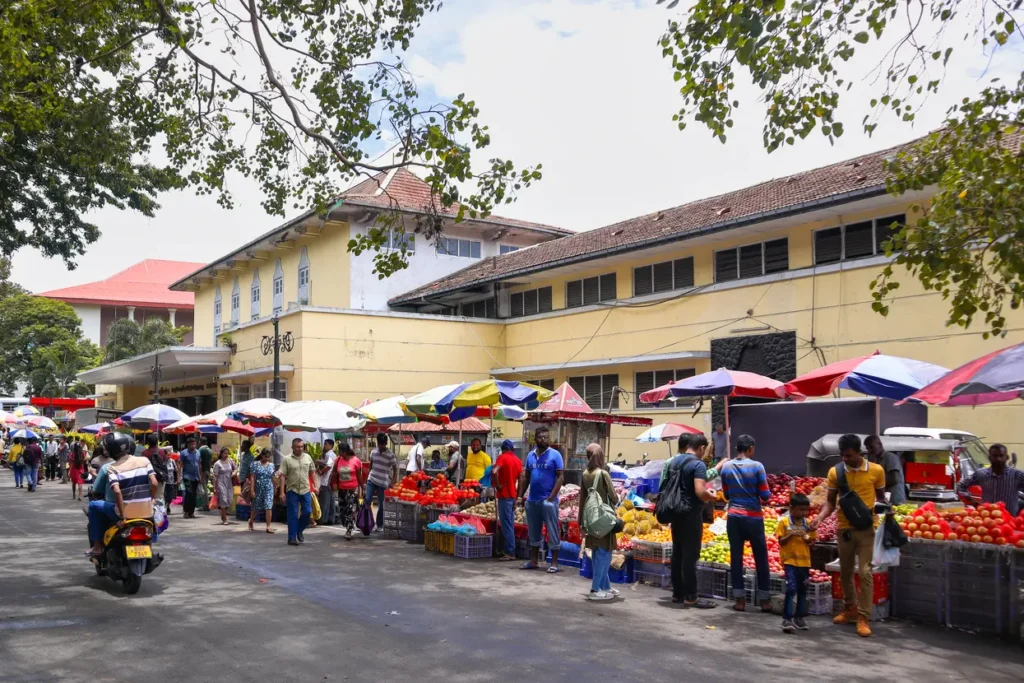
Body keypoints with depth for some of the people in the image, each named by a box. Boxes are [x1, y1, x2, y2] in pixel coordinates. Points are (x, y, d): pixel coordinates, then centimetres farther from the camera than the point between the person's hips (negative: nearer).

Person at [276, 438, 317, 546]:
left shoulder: (307, 457, 5)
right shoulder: (287, 459, -6)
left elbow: (312, 472, 12)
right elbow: (282, 476, -8)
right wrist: (282, 492, -13)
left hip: (305, 490, 3)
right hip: (292, 490, -3)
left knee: (307, 512, 1)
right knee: (293, 515, 1)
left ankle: (299, 531, 25)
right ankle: (292, 538, 8)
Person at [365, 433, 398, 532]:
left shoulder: (390, 455, -8)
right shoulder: (373, 452, 3)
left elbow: (395, 469, -3)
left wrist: (393, 483, -9)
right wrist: (368, 476, 19)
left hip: (383, 483, -3)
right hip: (371, 480, 3)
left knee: (381, 505, 5)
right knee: (366, 501, -5)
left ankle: (380, 525, 18)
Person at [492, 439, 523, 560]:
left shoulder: (502, 457, -9)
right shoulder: (517, 460, 10)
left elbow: (494, 472, -27)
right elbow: (521, 480, 11)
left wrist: (497, 485, -14)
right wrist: (518, 495, 16)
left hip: (504, 495, -7)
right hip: (513, 495, 7)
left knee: (506, 525, -5)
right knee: (510, 525, 13)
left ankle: (510, 552, -5)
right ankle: (508, 550, 18)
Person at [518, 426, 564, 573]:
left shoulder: (555, 455, -5)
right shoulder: (530, 455, 10)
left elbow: (560, 477, -9)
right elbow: (525, 477, 15)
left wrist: (552, 497, -16)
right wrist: (520, 495, 8)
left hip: (548, 501, -6)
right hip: (532, 500, 6)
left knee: (552, 533, -1)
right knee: (534, 532, 14)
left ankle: (554, 563, 5)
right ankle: (534, 560, 24)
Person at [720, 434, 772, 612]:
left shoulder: (726, 467, 2)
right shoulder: (757, 466, -10)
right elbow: (765, 496, -8)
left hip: (734, 516, 3)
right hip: (753, 517, -3)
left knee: (736, 557, 7)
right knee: (761, 558, 8)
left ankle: (740, 600, 9)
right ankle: (765, 600, 12)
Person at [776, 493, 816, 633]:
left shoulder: (807, 523, 4)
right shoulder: (784, 522, -6)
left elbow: (812, 542, 11)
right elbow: (781, 542, -6)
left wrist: (809, 541, -12)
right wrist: (791, 534, -21)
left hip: (804, 561, 5)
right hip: (789, 560, -5)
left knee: (802, 590, 12)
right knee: (791, 588, -14)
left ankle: (799, 617, 25)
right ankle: (787, 619, -9)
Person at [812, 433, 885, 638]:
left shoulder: (876, 471, -5)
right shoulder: (835, 472, -3)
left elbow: (881, 496, 9)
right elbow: (830, 501, 3)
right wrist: (820, 517, -15)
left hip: (866, 528, -2)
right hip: (844, 528, 3)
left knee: (865, 572, -6)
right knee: (845, 571, 13)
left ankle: (864, 617, 0)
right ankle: (850, 609, 31)